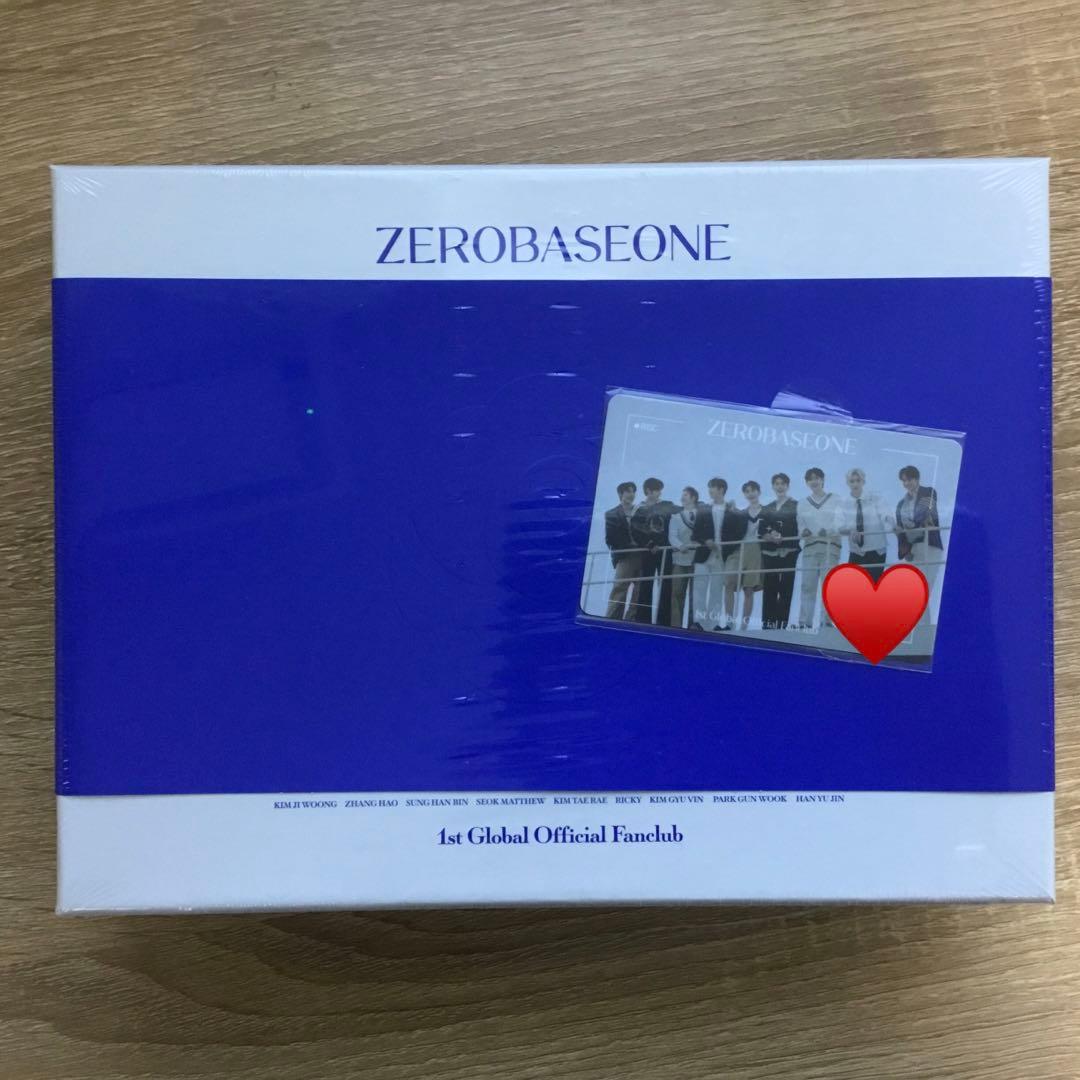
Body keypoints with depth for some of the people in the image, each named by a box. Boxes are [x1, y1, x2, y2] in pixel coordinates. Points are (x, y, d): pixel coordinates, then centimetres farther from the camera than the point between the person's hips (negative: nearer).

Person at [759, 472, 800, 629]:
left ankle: (782, 624, -7)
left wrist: (781, 537, -16)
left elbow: (798, 529, -4)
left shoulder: (796, 506, 6)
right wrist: (769, 537, -9)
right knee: (769, 589, -1)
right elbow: (762, 531, 12)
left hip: (788, 552, -3)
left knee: (786, 589, -7)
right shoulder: (767, 508, 19)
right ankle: (767, 624, 0)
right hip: (770, 553, 3)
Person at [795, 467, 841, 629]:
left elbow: (839, 522, -1)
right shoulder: (802, 503, 18)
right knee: (807, 585, -4)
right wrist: (804, 530, -12)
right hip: (810, 546, 2)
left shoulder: (835, 500, 10)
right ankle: (804, 622, -5)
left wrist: (827, 530, -20)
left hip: (830, 545, -2)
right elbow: (800, 524, 12)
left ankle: (827, 620, -8)